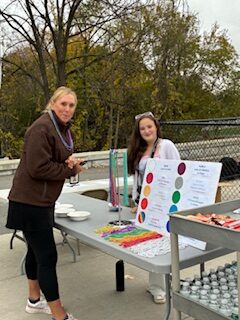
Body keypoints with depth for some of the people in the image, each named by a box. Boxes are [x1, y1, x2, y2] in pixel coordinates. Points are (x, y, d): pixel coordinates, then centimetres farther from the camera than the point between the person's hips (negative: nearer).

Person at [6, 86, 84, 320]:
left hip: (43, 201, 10)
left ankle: (35, 300, 38)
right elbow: (38, 168, -24)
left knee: (37, 250, 21)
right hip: (30, 202, -10)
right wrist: (71, 170, -15)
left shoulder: (63, 129, 12)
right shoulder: (42, 128, -19)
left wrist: (71, 161, -6)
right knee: (48, 256, -7)